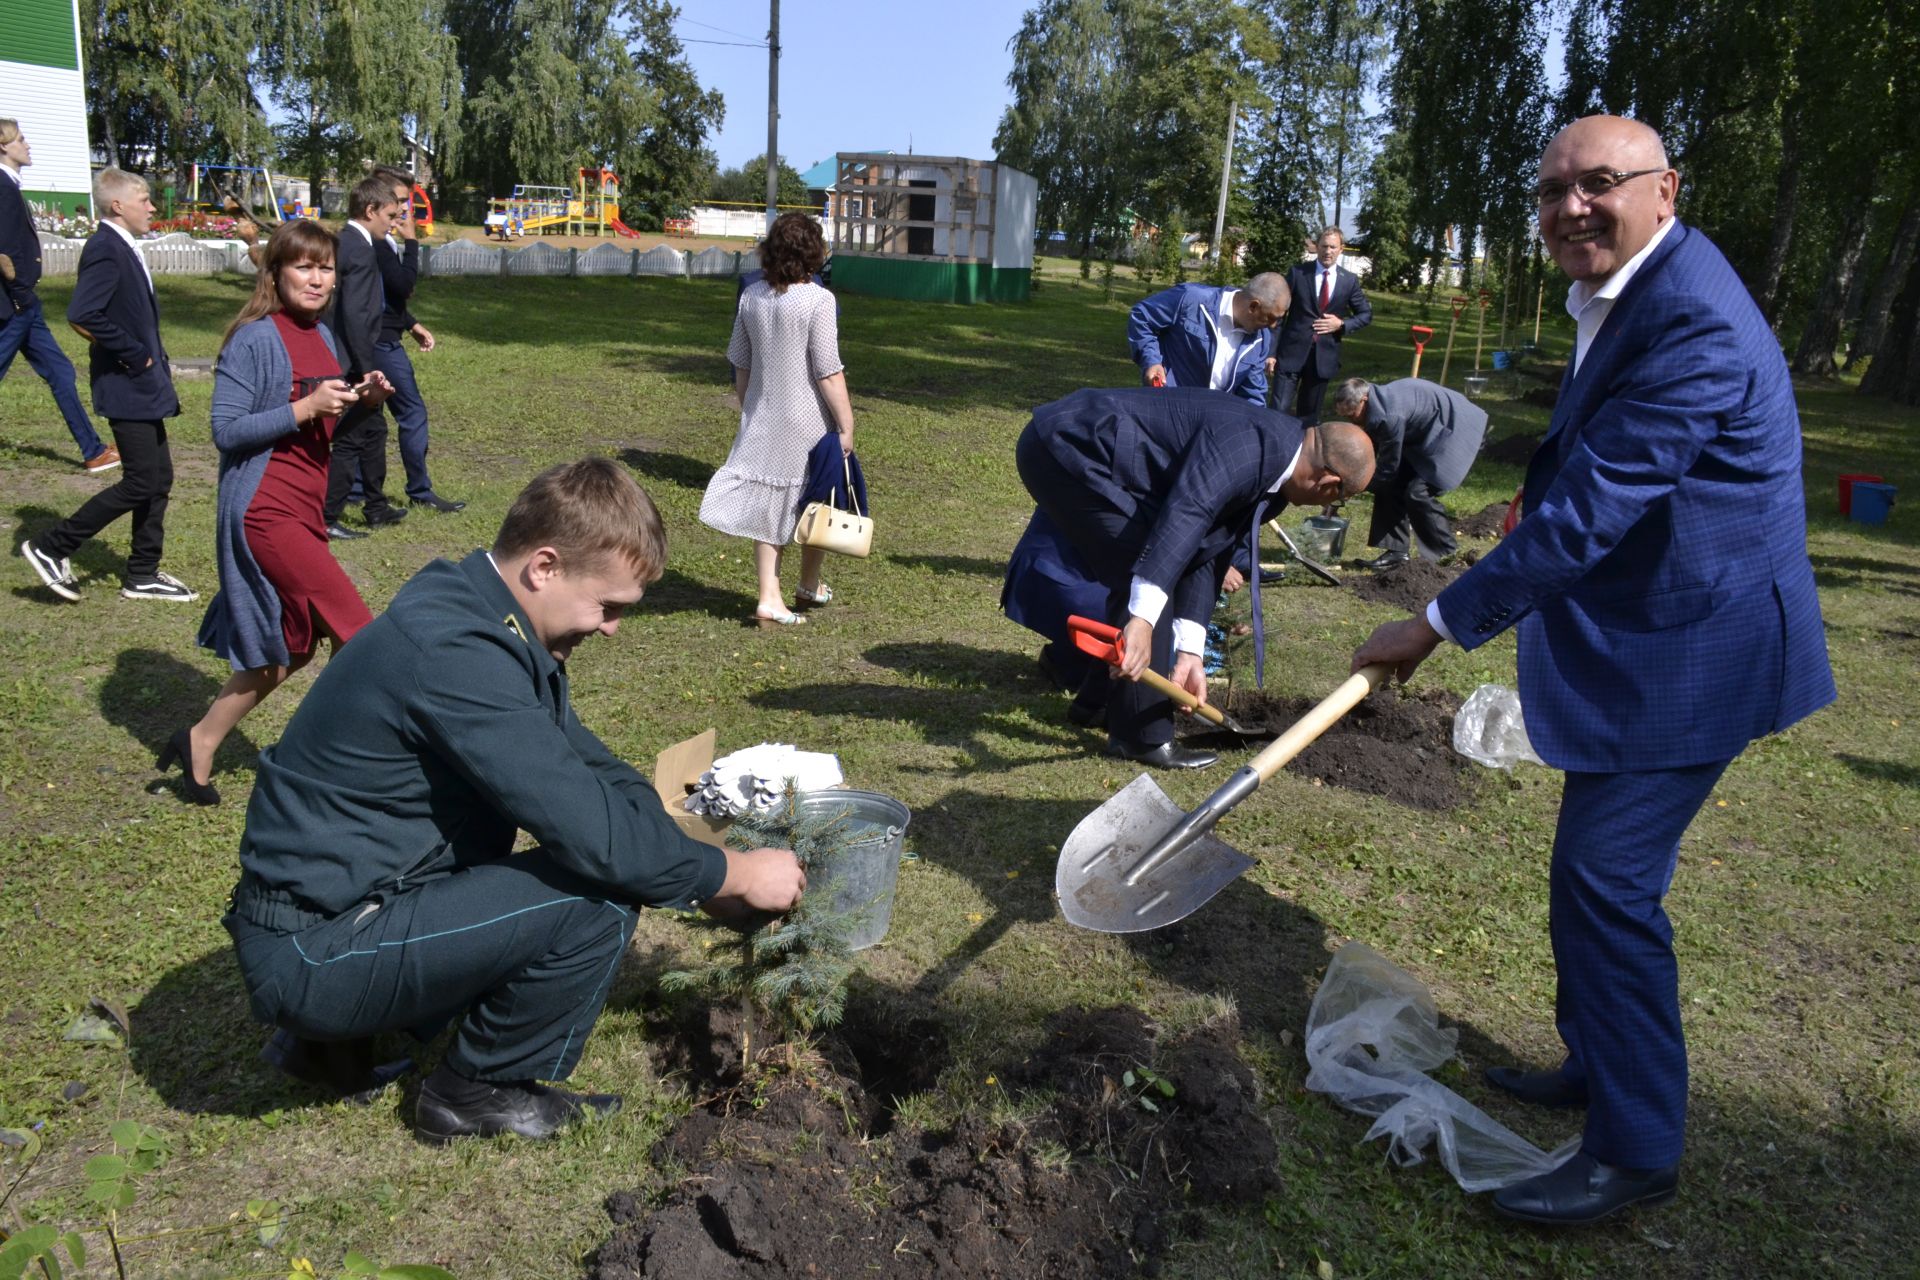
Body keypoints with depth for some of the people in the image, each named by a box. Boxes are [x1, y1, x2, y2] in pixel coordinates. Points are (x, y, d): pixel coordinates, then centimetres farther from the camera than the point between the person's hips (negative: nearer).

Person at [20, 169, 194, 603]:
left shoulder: (121, 247, 14)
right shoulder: (105, 249, -17)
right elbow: (82, 314, -27)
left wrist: (154, 359, 8)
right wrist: (135, 356, -20)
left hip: (142, 385, 10)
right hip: (126, 387, -10)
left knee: (158, 478, 12)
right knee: (141, 482, -7)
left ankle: (142, 575, 19)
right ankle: (51, 547, 5)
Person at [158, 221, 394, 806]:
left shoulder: (323, 337, 12)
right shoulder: (254, 339, -12)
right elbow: (225, 430, -16)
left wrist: (359, 398, 2)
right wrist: (306, 407, -23)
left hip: (305, 512, 9)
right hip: (265, 511, -9)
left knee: (288, 651, 15)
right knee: (357, 632, -12)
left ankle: (199, 744, 29)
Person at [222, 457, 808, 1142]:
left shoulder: (479, 620, 4)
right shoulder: (452, 653, -26)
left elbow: (589, 764, 10)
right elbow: (593, 832, -28)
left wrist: (701, 870, 3)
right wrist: (734, 874, -14)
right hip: (309, 953, -9)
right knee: (599, 897, -19)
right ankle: (477, 1091, 5)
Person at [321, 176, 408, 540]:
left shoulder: (345, 241, 12)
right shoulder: (359, 250, -18)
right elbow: (355, 316, -24)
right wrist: (367, 371, -22)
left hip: (354, 362, 10)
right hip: (354, 363, -10)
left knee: (373, 428, 21)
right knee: (350, 440, -2)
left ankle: (376, 507, 33)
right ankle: (325, 519, 6)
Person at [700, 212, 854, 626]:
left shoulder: (751, 297, 3)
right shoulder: (818, 300, -15)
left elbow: (740, 364, 10)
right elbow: (828, 372, -17)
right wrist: (847, 425, -11)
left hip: (761, 418, 5)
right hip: (808, 420, -5)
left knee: (770, 504, 10)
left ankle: (769, 599, 7)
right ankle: (809, 585, 30)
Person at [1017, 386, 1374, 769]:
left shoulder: (1269, 471, 12)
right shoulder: (1251, 445, -19)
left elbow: (1206, 555, 13)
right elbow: (1185, 514, -33)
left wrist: (1189, 653, 8)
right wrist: (1142, 618, -40)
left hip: (1067, 446, 10)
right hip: (1068, 446, -10)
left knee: (1135, 576, 16)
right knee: (1143, 577, -11)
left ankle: (1097, 701, 28)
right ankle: (1143, 737, -2)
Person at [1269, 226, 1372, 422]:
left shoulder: (1350, 280, 5)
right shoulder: (1298, 273, -1)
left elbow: (1366, 314, 14)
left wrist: (1341, 324, -6)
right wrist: (1271, 351, -7)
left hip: (1324, 355, 2)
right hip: (1292, 351, -2)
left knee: (1309, 413, 11)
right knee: (1279, 411, -8)